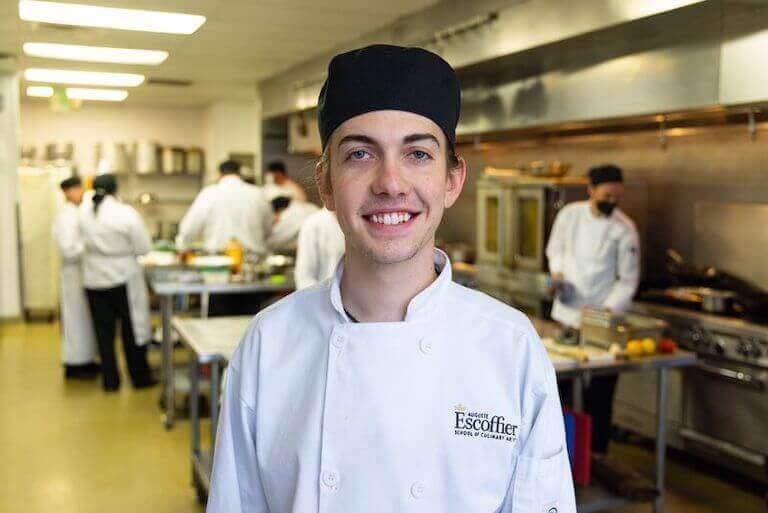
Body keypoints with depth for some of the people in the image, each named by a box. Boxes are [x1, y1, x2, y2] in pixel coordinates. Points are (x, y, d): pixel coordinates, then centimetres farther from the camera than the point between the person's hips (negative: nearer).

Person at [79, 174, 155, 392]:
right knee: (131, 330, 10)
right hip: (122, 279, -3)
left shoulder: (84, 211, -5)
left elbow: (85, 241, 10)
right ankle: (140, 378, 19)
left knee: (104, 333, 11)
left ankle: (110, 380, 18)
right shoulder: (126, 213, -17)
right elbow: (143, 248, -11)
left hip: (94, 281, 3)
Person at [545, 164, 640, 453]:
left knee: (598, 391, 0)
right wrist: (557, 271, -3)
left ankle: (596, 449, 15)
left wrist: (607, 311, -15)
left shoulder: (624, 229, -8)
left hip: (600, 317, -3)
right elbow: (555, 249, 16)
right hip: (565, 313, 3)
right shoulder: (569, 215, 1)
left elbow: (628, 280, -5)